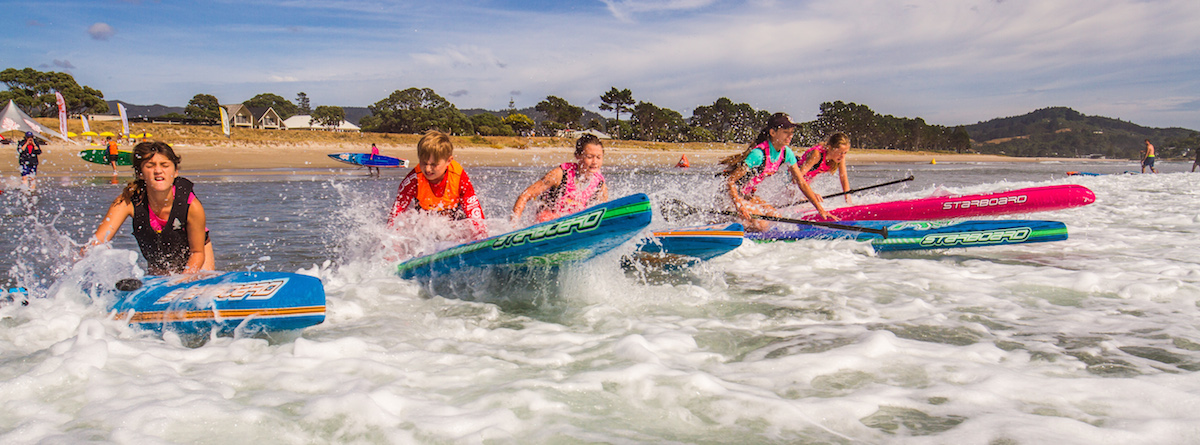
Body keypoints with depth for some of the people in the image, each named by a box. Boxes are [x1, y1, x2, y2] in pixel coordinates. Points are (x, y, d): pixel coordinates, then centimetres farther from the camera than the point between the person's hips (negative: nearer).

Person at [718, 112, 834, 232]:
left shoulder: (786, 154, -6)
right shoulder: (759, 154, -30)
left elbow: (802, 183, 0)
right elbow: (730, 181, -28)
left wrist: (820, 209, -3)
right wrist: (739, 207, -38)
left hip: (747, 195, 9)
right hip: (730, 194, -9)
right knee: (761, 225, -20)